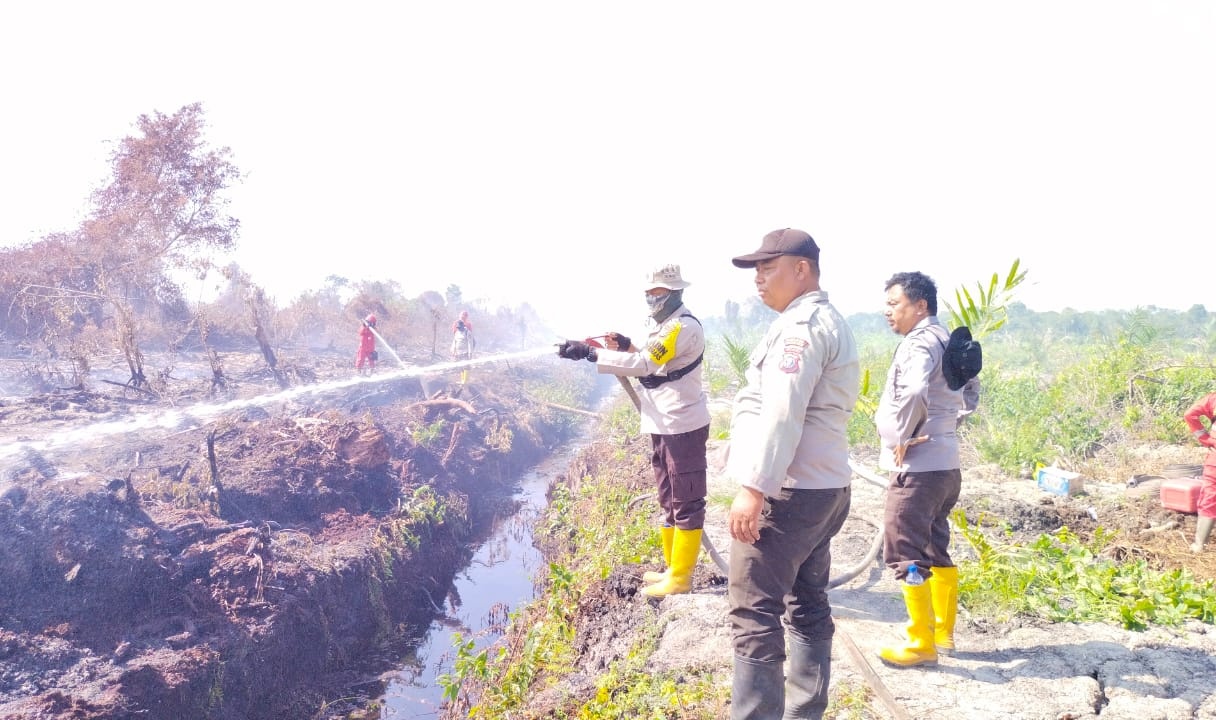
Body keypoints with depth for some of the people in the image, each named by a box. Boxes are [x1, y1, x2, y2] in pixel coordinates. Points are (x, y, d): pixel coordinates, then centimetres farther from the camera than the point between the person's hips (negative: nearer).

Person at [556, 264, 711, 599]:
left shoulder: (684, 326, -18)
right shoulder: (661, 325, 15)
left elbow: (644, 364, -28)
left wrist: (589, 353, -31)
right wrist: (627, 346, 4)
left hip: (683, 426, -10)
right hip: (663, 425, 11)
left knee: (686, 501, -1)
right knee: (668, 500, 17)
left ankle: (680, 577, 7)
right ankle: (673, 568, 28)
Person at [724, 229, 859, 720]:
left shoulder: (801, 325, -13)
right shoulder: (831, 323, 20)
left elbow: (781, 414, -24)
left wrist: (753, 488, -26)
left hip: (788, 491, -11)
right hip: (825, 487, 11)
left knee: (754, 614, -6)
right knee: (808, 606, 15)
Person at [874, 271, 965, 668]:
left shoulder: (919, 342, -15)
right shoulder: (944, 340, 16)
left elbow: (913, 394, -35)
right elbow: (961, 398, 24)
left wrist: (900, 437, -20)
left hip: (917, 466, -10)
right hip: (944, 462, 10)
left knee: (905, 554, -3)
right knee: (936, 550, 19)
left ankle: (922, 644, 5)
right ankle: (943, 632, 30)